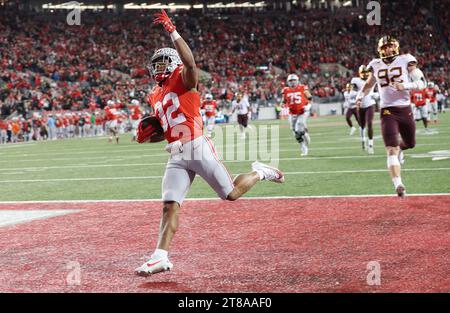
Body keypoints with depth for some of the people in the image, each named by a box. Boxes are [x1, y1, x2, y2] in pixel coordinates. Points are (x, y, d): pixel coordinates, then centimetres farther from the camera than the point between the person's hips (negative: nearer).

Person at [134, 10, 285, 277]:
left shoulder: (184, 79, -1)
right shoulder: (155, 96, 20)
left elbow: (190, 62, -26)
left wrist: (172, 31, -30)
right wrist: (148, 133, 8)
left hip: (197, 147, -6)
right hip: (177, 156, 6)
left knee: (231, 194, -2)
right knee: (170, 205, -5)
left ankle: (260, 173, 27)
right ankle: (161, 257, -7)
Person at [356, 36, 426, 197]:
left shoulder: (405, 60, -1)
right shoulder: (376, 65, 7)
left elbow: (421, 82, -3)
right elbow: (369, 83, 25)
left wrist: (406, 85, -19)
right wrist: (360, 96, 10)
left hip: (405, 109, 1)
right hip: (388, 111, -1)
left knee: (410, 143, 20)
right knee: (391, 150, -14)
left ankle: (399, 148, 56)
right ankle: (398, 184, -17)